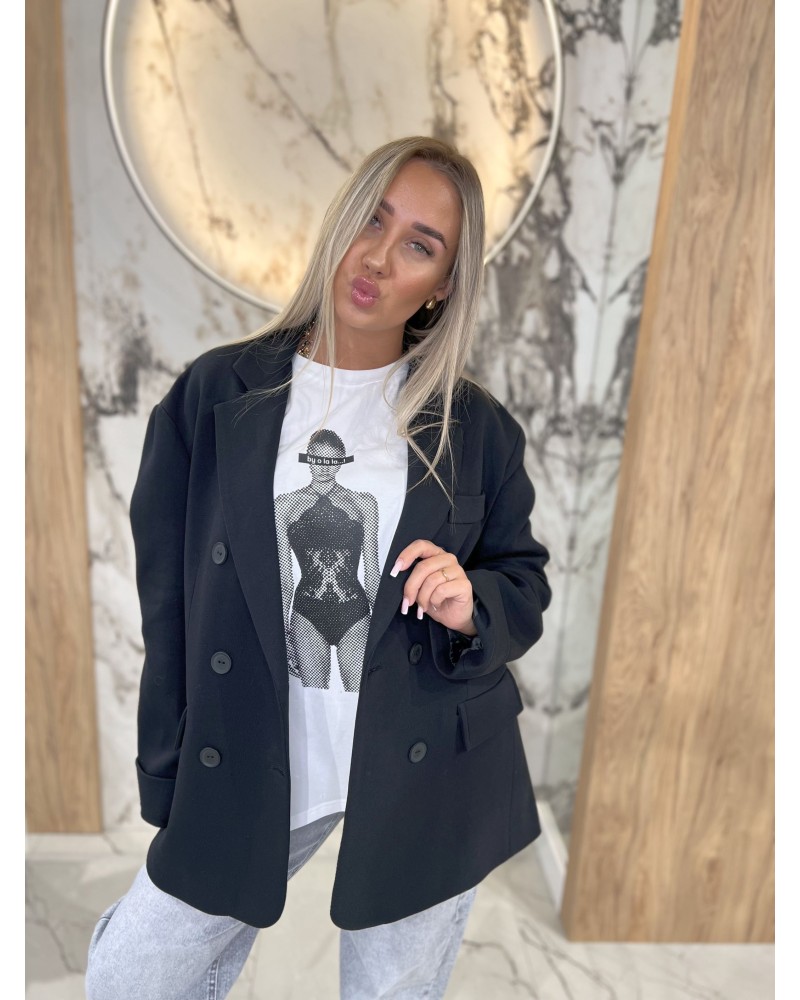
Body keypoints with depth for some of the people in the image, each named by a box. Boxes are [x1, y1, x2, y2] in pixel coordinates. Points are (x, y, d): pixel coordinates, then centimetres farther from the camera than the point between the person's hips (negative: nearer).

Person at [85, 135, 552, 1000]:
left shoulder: (477, 426, -3)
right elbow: (165, 596, -1)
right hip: (243, 767, 1)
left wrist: (474, 608, -18)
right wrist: (168, 783, 1)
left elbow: (525, 580, 6)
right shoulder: (215, 394, -4)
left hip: (427, 775, 1)